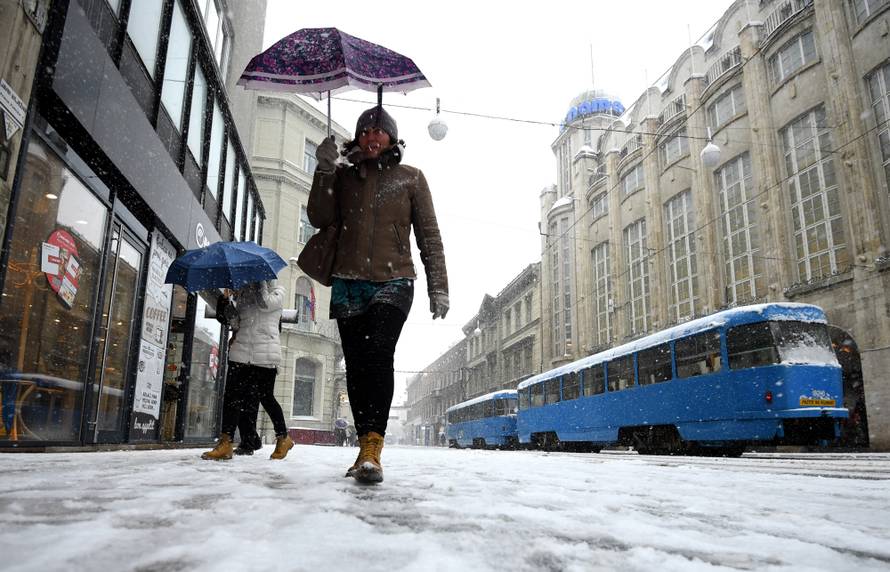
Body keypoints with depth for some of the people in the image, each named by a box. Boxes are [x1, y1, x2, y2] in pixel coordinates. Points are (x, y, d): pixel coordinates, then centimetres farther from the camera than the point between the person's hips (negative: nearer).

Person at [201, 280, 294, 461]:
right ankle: (226, 443, -5)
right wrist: (231, 302, -2)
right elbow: (234, 322, 15)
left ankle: (284, 438, 18)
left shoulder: (277, 290, 8)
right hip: (241, 350, 4)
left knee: (265, 397, 2)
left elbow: (265, 303, -14)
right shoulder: (243, 291, 19)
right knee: (232, 395, -6)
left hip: (266, 353, -4)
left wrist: (261, 279, -4)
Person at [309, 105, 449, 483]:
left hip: (393, 283, -3)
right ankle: (366, 448, 8)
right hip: (349, 284, 3)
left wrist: (438, 287, 0)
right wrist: (325, 170, -3)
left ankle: (372, 449, -29)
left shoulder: (410, 178, 12)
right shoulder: (343, 176, 18)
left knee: (379, 352, -24)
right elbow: (320, 218, 7)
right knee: (356, 365, -1)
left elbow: (429, 235, 9)